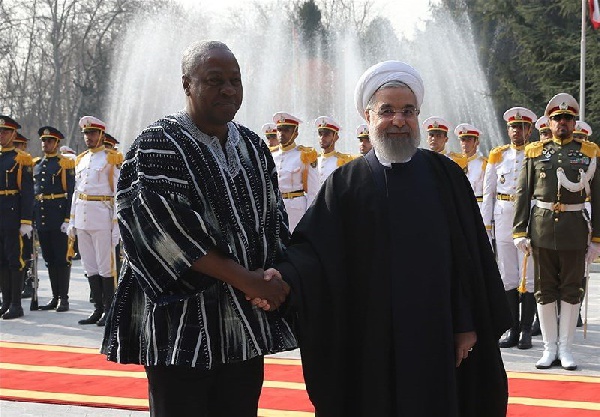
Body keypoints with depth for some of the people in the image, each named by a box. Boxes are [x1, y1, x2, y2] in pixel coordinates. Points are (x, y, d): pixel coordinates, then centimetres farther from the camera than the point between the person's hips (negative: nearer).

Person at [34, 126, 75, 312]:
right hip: (41, 218, 6)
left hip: (59, 216, -6)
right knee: (49, 259, 9)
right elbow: (32, 192, 16)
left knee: (62, 258, -2)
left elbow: (71, 192, -7)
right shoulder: (36, 165, 14)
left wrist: (68, 219, -14)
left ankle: (64, 298, 4)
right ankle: (55, 297, 16)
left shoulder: (66, 164, -3)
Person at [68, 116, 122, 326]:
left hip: (102, 217, -7)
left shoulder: (111, 158, -3)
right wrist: (72, 221, 16)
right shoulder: (81, 160, 16)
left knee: (105, 266, -4)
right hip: (82, 218, 7)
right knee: (90, 267, 8)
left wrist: (117, 224, -12)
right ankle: (98, 310, 15)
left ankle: (110, 311, 3)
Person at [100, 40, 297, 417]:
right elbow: (167, 229, -17)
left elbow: (274, 219, 14)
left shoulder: (253, 147, 13)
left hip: (247, 324, 6)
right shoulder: (158, 145, -7)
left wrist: (276, 278, -6)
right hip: (183, 323, -5)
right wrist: (244, 279, -18)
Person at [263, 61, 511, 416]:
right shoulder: (346, 183, 4)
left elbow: (472, 254, 4)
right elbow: (314, 248, -4)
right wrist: (285, 276, -24)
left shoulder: (445, 175, 5)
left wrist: (468, 324, 0)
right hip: (369, 337, 0)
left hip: (436, 334, 1)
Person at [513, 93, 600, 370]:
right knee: (545, 290, 6)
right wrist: (520, 231, -2)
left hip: (575, 228, -1)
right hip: (542, 227, 1)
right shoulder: (535, 152, 6)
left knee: (571, 290, 5)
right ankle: (550, 347, 16)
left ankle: (566, 348, 15)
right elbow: (523, 194, 5)